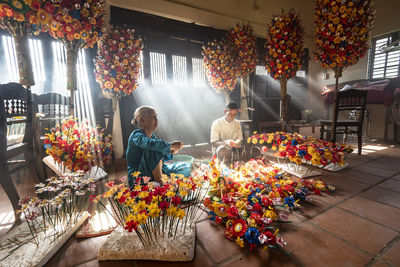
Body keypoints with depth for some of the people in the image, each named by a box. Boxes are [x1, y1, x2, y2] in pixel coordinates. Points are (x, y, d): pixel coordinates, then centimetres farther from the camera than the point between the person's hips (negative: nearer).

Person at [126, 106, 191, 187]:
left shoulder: (152, 136, 10)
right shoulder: (136, 135, -15)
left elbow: (163, 157, 12)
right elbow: (151, 144, -38)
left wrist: (170, 151, -10)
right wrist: (171, 146, -26)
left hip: (155, 172, 7)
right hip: (138, 178, -7)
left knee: (186, 167, 1)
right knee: (156, 150, -32)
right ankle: (160, 183, -23)